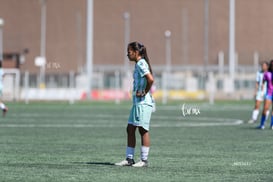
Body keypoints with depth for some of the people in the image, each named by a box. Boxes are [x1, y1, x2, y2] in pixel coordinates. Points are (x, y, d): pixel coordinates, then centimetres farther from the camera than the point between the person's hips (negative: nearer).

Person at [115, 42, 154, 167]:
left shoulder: (141, 64, -14)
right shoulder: (139, 64, 15)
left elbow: (150, 79, -27)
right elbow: (149, 79, 23)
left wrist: (145, 92, -16)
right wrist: (138, 91, 12)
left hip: (143, 102, -10)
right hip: (137, 102, 10)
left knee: (142, 129, -4)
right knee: (130, 129, 10)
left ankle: (144, 160, 1)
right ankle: (129, 159, 14)